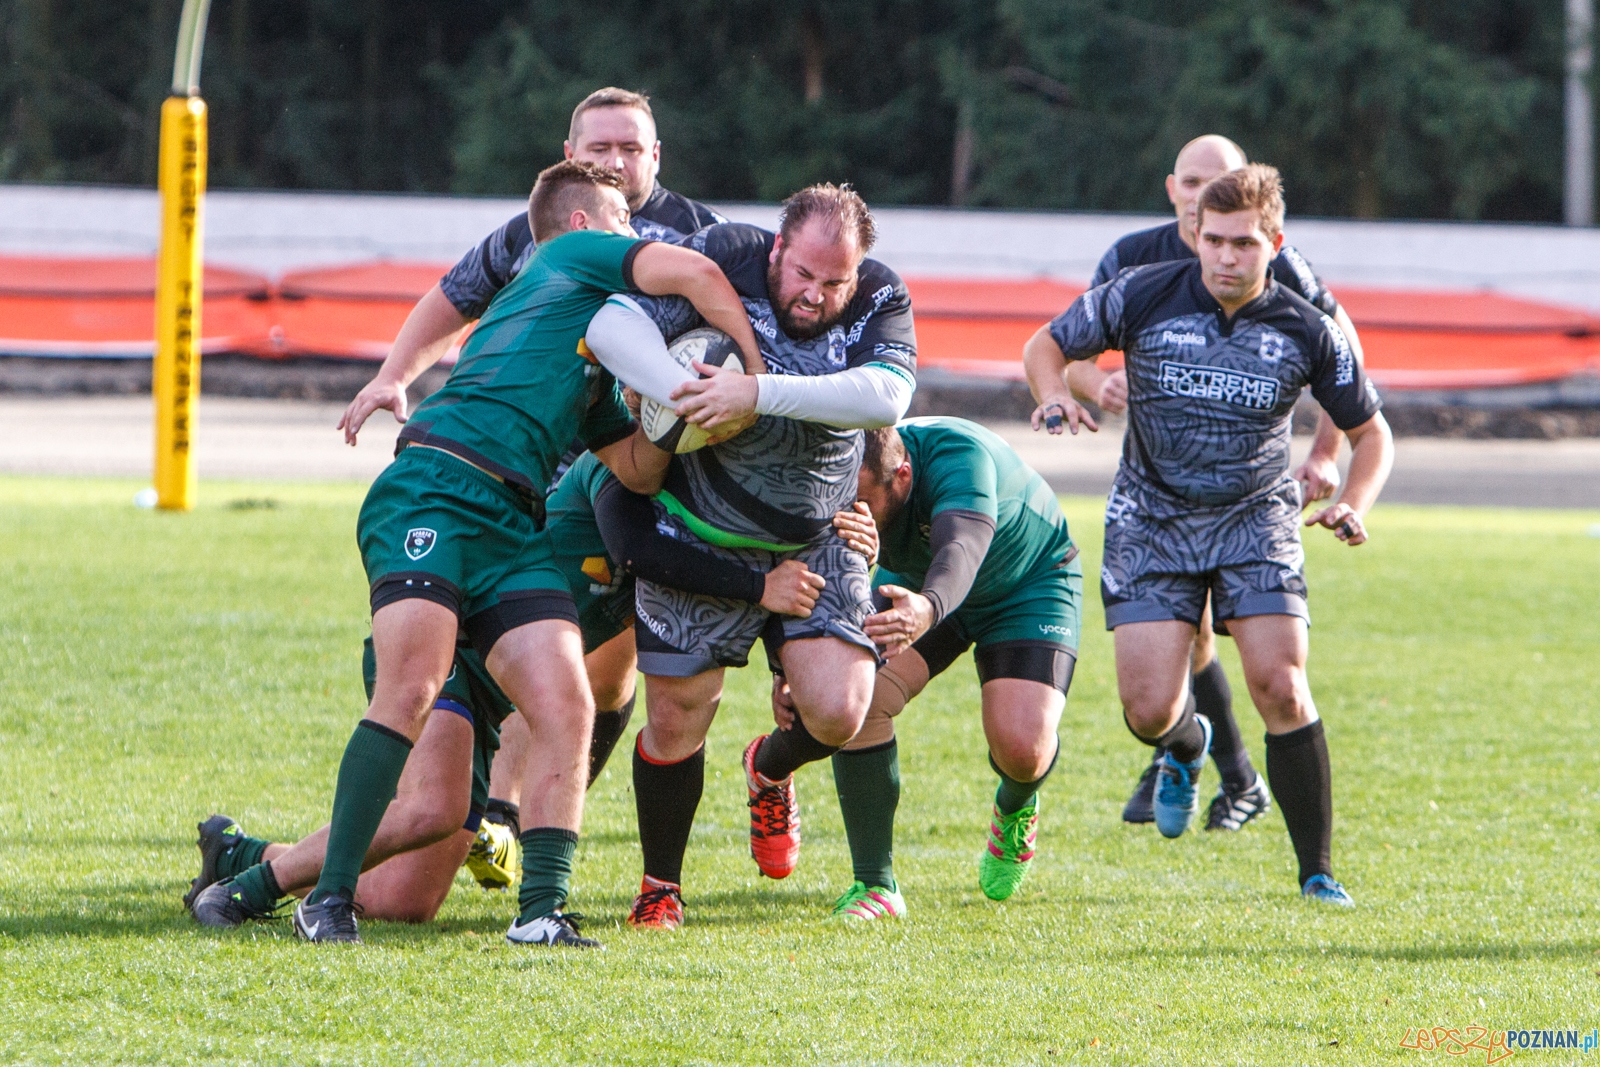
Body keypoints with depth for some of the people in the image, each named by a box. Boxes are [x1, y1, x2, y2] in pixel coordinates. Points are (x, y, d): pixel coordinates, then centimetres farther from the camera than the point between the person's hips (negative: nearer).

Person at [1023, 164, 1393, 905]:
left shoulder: (1307, 331, -7)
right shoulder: (1142, 297, -10)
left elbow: (1370, 432, 5)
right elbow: (1047, 344, 4)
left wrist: (1354, 505, -13)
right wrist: (1055, 393, -19)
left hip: (1255, 518, 0)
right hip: (1152, 519, 0)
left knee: (1281, 689, -16)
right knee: (1149, 711, -9)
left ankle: (1317, 872, -6)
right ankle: (1186, 747, 31)